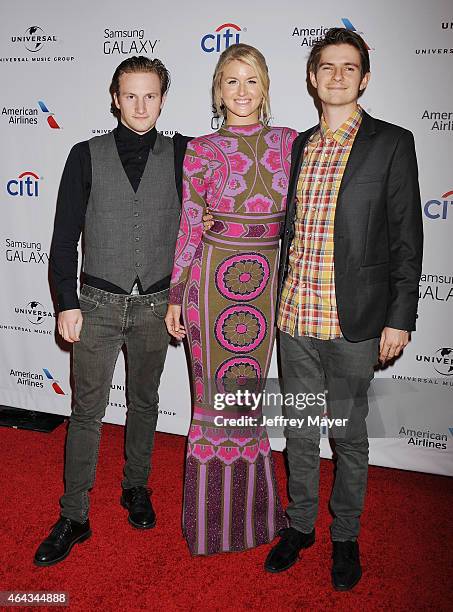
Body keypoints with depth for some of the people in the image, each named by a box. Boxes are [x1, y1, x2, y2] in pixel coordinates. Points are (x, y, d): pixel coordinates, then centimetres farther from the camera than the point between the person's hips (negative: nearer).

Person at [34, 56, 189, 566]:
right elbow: (65, 236, -1)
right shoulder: (87, 155, 0)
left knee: (144, 404, 15)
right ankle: (74, 517, 17)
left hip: (154, 305, 1)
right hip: (98, 303, -1)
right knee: (87, 411, 4)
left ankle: (135, 487, 35)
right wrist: (67, 303, -5)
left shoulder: (181, 155, 2)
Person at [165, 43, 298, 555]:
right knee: (216, 396, 7)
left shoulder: (290, 143, 5)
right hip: (214, 278, -2)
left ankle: (249, 506, 34)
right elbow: (189, 229, 0)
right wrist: (175, 298, 1)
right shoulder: (201, 151, -1)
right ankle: (212, 517, 27)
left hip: (266, 282, 2)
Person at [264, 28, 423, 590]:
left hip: (354, 321, -4)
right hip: (294, 317, 4)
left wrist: (400, 318, -9)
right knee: (299, 430, 15)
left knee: (348, 434, 11)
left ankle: (345, 537, 31)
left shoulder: (391, 143, -2)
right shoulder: (299, 146, 11)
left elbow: (407, 238, -5)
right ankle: (300, 525, 35)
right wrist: (281, 300, 13)